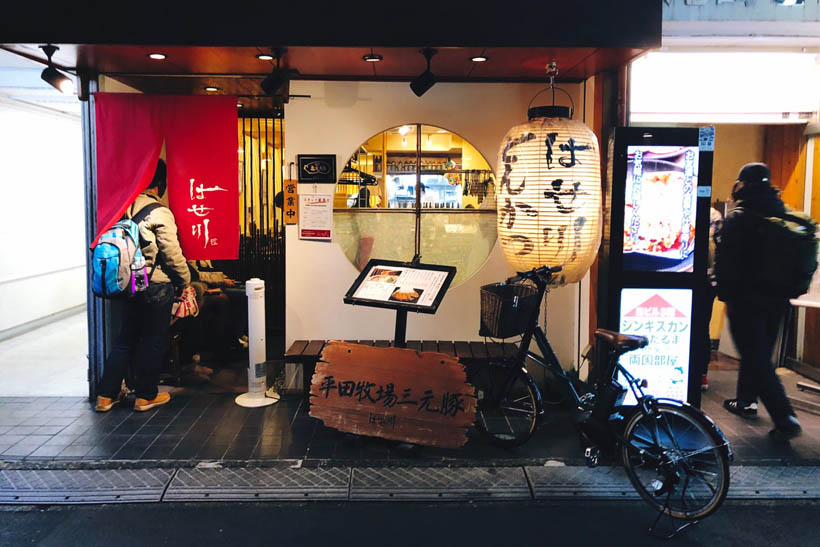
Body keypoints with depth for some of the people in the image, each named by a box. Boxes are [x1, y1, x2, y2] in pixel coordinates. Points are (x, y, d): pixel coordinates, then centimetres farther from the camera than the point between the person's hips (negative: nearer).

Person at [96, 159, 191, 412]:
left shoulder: (124, 208, 4)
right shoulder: (160, 213, -15)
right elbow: (172, 254, -14)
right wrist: (185, 280, 0)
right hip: (156, 286, -6)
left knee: (126, 339, 16)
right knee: (154, 341, 7)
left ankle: (106, 394, 20)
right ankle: (146, 396, 16)